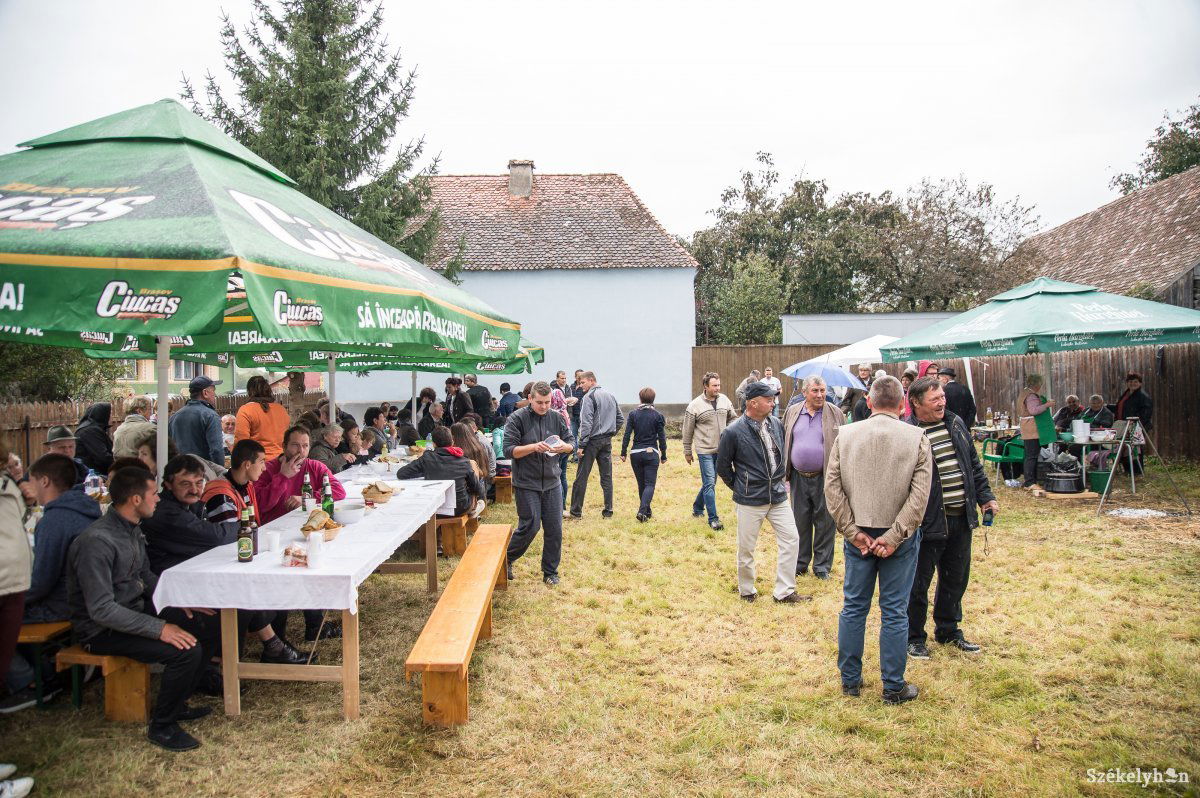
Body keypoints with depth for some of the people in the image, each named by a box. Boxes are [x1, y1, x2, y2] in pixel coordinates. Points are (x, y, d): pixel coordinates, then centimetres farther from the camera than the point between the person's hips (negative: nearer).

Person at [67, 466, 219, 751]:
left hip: (135, 611, 9)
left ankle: (175, 704, 19)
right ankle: (162, 725, -4)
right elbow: (101, 610, -28)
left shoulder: (132, 529, 5)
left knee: (206, 631, 1)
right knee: (186, 650, -25)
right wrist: (159, 628, -30)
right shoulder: (97, 542, -25)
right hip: (103, 630, -9)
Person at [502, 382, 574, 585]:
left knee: (554, 529, 5)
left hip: (552, 483, 4)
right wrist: (534, 447, -27)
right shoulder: (517, 419, -8)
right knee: (529, 527, -2)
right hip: (526, 484, -4)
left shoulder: (556, 418, 4)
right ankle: (506, 559, 24)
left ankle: (550, 572, 21)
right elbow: (509, 450, -14)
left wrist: (563, 446, -15)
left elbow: (571, 444, 9)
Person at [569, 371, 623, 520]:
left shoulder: (589, 397, -11)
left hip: (592, 441, -7)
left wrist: (581, 445, -15)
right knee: (607, 476, 9)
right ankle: (608, 511, 11)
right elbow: (620, 418, 17)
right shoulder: (611, 396, 12)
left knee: (581, 477, -1)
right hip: (607, 441, 7)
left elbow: (586, 423, -17)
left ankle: (576, 512, 3)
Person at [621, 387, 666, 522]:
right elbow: (662, 438, -2)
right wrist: (663, 455, 8)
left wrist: (623, 453, 5)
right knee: (650, 484, -1)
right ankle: (642, 510, -19)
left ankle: (647, 511, 25)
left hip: (636, 454, 2)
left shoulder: (633, 414, -1)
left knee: (641, 484, 15)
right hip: (652, 453, -2)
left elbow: (627, 435, -3)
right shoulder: (658, 416, -4)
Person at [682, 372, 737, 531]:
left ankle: (697, 507, 38)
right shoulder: (694, 405, -9)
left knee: (710, 482, 17)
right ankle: (713, 518, -1)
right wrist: (687, 452, 3)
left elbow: (733, 418, 18)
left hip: (721, 449, 5)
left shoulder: (724, 400, 3)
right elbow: (688, 431, -2)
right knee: (709, 483, -7)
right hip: (705, 450, -5)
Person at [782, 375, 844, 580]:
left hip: (824, 478, -2)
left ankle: (822, 566, 20)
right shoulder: (792, 413, 5)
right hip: (798, 478, 2)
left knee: (824, 523, 6)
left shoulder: (835, 413, -1)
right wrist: (784, 474, 7)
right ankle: (800, 563, 25)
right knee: (800, 522, 12)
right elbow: (783, 444, 11)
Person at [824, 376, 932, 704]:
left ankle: (850, 680, 25)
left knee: (853, 607, 13)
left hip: (857, 536, 2)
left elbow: (832, 488, -5)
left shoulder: (846, 435, -3)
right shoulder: (916, 438, -7)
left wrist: (853, 532, -3)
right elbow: (920, 495, -13)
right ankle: (894, 688, 19)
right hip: (899, 538, -2)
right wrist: (894, 536, -11)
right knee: (894, 612, 8)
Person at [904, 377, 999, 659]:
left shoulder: (956, 424, 8)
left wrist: (985, 496, 13)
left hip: (961, 519, 7)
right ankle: (913, 638, 21)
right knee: (919, 582, 5)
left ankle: (948, 631, 36)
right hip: (929, 522, -7)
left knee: (956, 578, 18)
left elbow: (974, 465, 18)